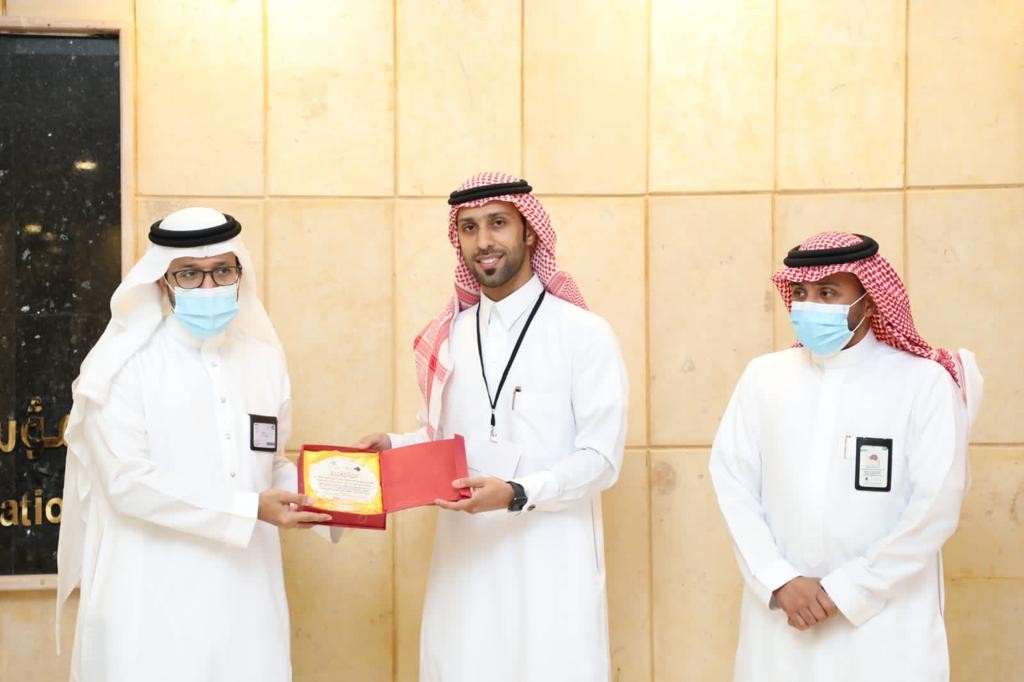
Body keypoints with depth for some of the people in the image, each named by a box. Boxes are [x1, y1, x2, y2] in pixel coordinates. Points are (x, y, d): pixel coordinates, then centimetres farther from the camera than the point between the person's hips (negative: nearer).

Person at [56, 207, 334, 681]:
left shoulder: (264, 360, 9)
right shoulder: (126, 367, -7)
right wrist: (249, 510, -18)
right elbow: (128, 482, -16)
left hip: (246, 589, 5)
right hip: (156, 598, -4)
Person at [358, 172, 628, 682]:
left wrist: (517, 494, -23)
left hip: (550, 559, -4)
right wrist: (393, 447, -1)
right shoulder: (448, 338, 8)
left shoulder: (585, 334, -6)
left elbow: (600, 458, -10)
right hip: (466, 556, 4)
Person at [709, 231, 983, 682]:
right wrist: (779, 582, -9)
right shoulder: (763, 376, 3)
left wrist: (844, 591, -10)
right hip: (780, 614, 2)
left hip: (885, 619, -2)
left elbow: (937, 506, -8)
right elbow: (732, 482, 1)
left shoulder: (924, 381, -5)